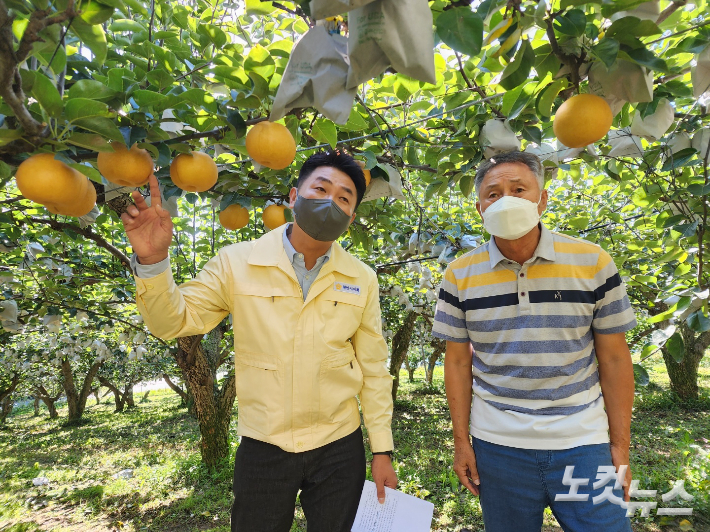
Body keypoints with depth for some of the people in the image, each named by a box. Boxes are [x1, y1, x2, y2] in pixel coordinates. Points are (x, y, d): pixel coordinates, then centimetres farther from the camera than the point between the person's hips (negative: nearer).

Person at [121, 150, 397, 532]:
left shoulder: (362, 280, -4)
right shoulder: (236, 264, -10)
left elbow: (373, 370, 0)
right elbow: (174, 322, -6)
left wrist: (382, 450, 2)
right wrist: (152, 260, -23)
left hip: (340, 449, 2)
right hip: (262, 449, -1)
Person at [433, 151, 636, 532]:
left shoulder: (593, 262, -4)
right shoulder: (460, 275, -4)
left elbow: (614, 359, 0)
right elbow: (458, 363, 1)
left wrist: (620, 444, 1)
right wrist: (460, 440, 1)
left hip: (583, 444, 0)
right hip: (497, 445, 1)